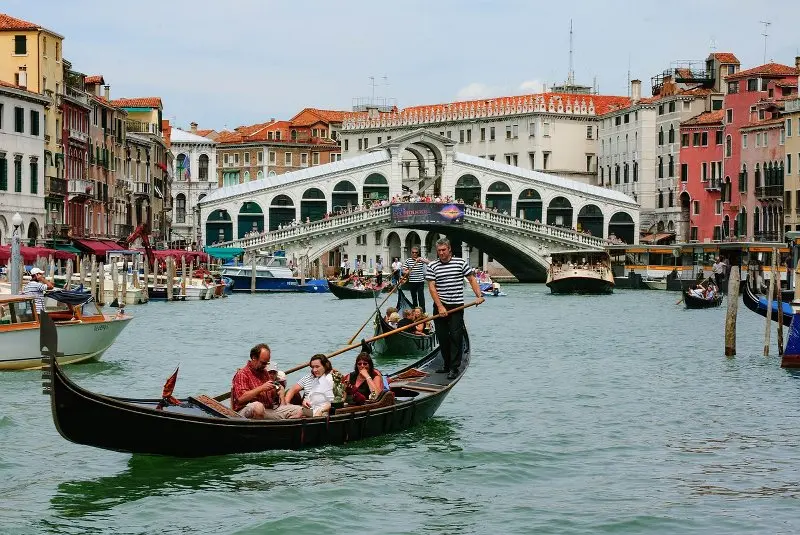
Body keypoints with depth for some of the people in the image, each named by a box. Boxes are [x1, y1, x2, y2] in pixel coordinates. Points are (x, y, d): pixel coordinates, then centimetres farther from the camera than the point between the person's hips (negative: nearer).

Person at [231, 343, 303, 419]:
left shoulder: (265, 373, 22)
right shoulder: (242, 373, -2)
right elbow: (241, 398, -16)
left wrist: (274, 391, 5)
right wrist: (261, 388, -16)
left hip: (269, 409, 7)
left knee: (298, 410, -8)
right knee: (258, 406, -43)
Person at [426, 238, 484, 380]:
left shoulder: (461, 263, 1)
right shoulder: (432, 266, 0)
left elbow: (472, 279, 6)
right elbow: (432, 287, -5)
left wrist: (479, 296, -7)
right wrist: (440, 307, -13)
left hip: (456, 306, -2)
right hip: (440, 306, 2)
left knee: (456, 336, -8)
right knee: (442, 337, 7)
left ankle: (454, 368, -6)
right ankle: (447, 364, 20)